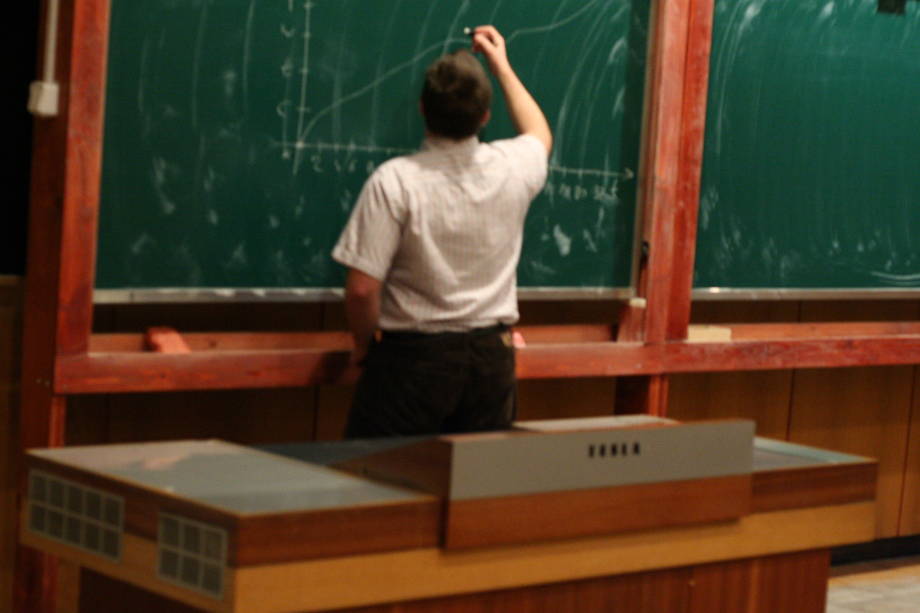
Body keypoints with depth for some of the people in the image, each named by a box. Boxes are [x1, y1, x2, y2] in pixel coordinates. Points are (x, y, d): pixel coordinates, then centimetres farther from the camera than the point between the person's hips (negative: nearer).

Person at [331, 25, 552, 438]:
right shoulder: (513, 169, -3)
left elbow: (362, 288, -17)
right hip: (492, 357, 4)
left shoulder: (395, 181, -17)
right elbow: (540, 134, 24)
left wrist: (364, 343, 2)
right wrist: (502, 67, 33)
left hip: (413, 358, -4)